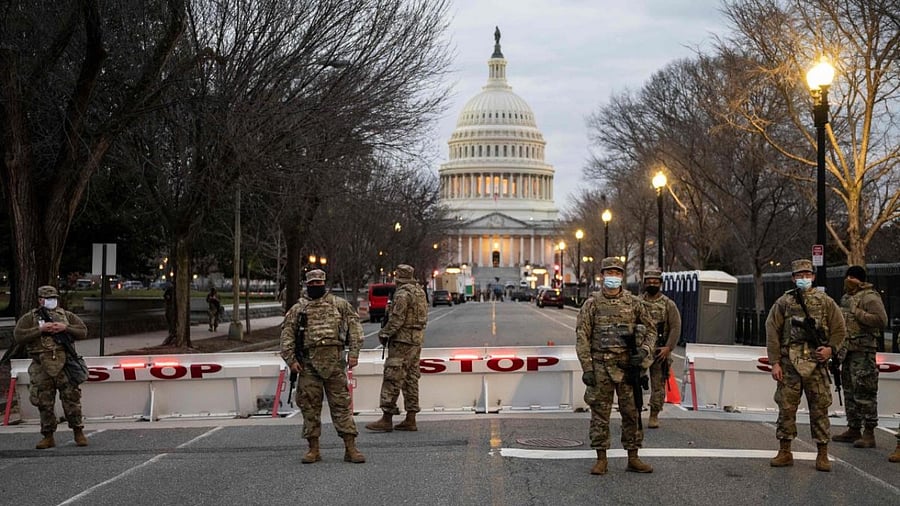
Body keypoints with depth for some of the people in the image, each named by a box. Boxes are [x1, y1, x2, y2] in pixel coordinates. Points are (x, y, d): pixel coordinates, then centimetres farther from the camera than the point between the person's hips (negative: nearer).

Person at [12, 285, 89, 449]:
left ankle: (78, 432, 8)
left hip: (64, 363, 0)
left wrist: (65, 328, -8)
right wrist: (40, 329, -13)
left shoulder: (67, 315, 13)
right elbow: (18, 336, -6)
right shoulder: (29, 318, 7)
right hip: (42, 367, 0)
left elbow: (83, 331, 7)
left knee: (72, 398, -2)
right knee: (45, 403, 4)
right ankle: (48, 437, 14)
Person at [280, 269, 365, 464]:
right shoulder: (298, 309, 11)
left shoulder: (339, 304, 9)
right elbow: (287, 334, 8)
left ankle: (350, 448, -1)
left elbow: (354, 326, 6)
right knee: (310, 405, 3)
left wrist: (354, 352, -4)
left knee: (341, 404, -2)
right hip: (309, 363, 1)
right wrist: (291, 359, -4)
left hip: (334, 361, -1)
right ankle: (313, 449, 10)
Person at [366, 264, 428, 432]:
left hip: (402, 341, -9)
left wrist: (384, 334, -6)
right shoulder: (420, 292, 13)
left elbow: (397, 319, -18)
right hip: (417, 340, 9)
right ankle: (410, 420, 11)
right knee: (411, 379, 10)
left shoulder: (402, 294, -14)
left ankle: (387, 419, -8)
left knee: (392, 379, -7)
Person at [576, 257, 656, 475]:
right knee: (600, 414, 2)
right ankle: (601, 459, 10)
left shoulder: (634, 302, 6)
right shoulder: (592, 303, 0)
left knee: (632, 413, 6)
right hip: (601, 367, -2)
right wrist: (587, 368, -9)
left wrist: (644, 351, -5)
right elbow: (582, 336, -2)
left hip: (627, 367, 2)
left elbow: (650, 330, 13)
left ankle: (633, 458, 15)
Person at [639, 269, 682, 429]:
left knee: (658, 385, 3)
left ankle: (654, 416, 11)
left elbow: (676, 327, -2)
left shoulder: (669, 304, 2)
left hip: (660, 352, -1)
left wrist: (668, 348, -11)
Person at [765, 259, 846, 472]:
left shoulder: (825, 302, 8)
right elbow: (772, 332, 4)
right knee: (786, 407, 2)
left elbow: (839, 329, 11)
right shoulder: (783, 303, 7)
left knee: (819, 408, 1)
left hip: (816, 363, 0)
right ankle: (785, 452, 12)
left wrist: (830, 348, -7)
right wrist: (775, 362, -3)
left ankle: (822, 454, 8)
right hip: (789, 364, 0)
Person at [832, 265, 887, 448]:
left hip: (863, 352, -9)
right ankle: (853, 429, 22)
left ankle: (869, 434, -6)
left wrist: (857, 313, -20)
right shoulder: (846, 297, 18)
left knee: (864, 392, -9)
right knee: (850, 392, 14)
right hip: (847, 351, 9)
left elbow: (881, 320, -23)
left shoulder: (869, 297, -10)